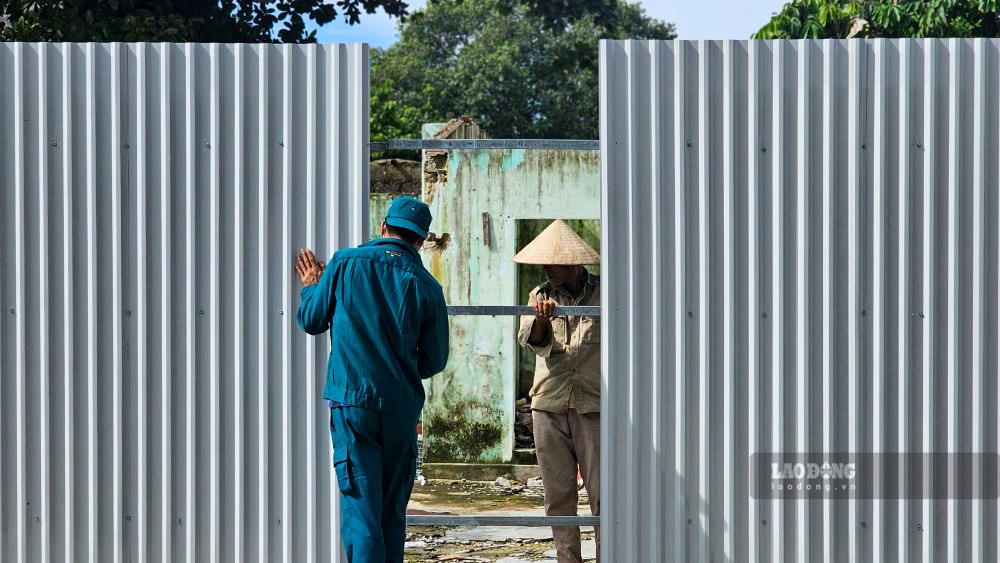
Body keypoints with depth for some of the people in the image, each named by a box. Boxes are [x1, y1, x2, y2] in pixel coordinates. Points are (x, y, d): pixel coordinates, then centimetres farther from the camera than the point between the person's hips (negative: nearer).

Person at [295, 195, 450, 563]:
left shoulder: (345, 263, -2)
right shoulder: (426, 287, 0)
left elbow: (311, 321, 7)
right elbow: (434, 360, 5)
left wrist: (311, 287, 28)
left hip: (351, 400, -1)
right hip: (402, 407, 1)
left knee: (360, 508, -5)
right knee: (392, 510, 14)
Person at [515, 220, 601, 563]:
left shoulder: (604, 293, 3)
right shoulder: (541, 296, 9)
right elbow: (531, 341, -7)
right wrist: (541, 319, -27)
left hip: (594, 407, -2)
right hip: (549, 407, 2)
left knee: (602, 493, -4)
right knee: (558, 495, 5)